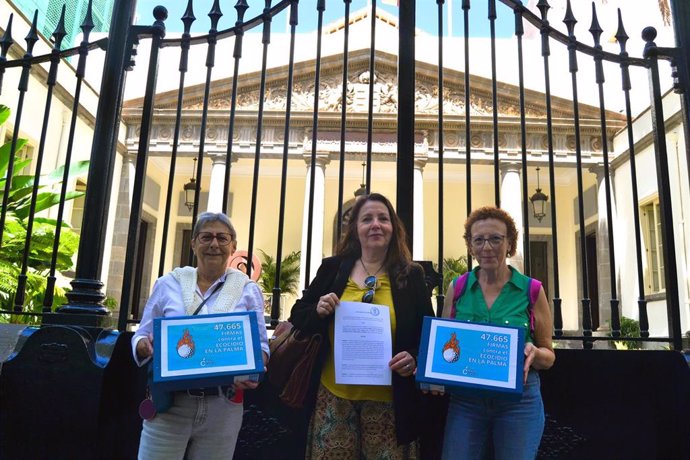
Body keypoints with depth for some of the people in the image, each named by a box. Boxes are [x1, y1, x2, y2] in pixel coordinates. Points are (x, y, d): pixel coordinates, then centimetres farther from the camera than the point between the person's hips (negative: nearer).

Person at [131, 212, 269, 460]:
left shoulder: (248, 290, 4)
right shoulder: (169, 283, 4)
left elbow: (260, 344, 4)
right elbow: (141, 337, 8)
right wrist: (147, 345, -16)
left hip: (223, 407, 1)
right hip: (169, 403, 0)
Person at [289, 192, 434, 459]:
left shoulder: (411, 275, 2)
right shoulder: (332, 268, 3)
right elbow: (298, 319, 9)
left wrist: (414, 359, -14)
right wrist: (318, 311, -12)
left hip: (388, 400, 0)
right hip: (334, 395, 1)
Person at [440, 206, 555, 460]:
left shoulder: (532, 291, -2)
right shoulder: (457, 288, 2)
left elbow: (549, 356, 5)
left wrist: (534, 353, -18)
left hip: (519, 401, -1)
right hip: (465, 399, 1)